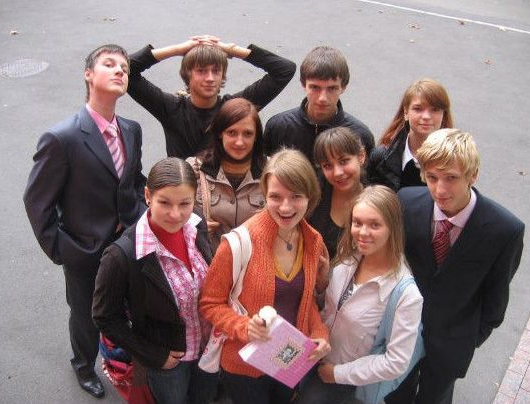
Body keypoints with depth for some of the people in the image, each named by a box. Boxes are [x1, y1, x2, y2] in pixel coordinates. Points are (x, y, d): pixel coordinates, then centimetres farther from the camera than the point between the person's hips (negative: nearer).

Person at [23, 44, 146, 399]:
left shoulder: (132, 130, -4)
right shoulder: (61, 138, -23)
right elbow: (37, 201, -14)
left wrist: (141, 220, 2)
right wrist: (57, 249, -10)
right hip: (86, 252, -4)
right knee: (87, 316, 21)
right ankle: (84, 365, 52)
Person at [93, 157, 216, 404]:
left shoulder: (196, 227, -17)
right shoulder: (122, 256, -32)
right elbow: (105, 317, -18)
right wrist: (154, 356, -14)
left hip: (209, 346, 5)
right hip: (166, 360, -4)